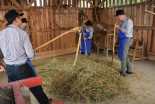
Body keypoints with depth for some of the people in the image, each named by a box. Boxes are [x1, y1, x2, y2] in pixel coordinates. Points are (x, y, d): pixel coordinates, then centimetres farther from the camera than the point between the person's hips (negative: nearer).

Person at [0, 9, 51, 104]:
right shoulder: (22, 34, -16)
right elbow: (31, 55, -16)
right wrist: (33, 54, 6)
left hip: (9, 68, 5)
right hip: (21, 68, -5)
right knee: (35, 87, 16)